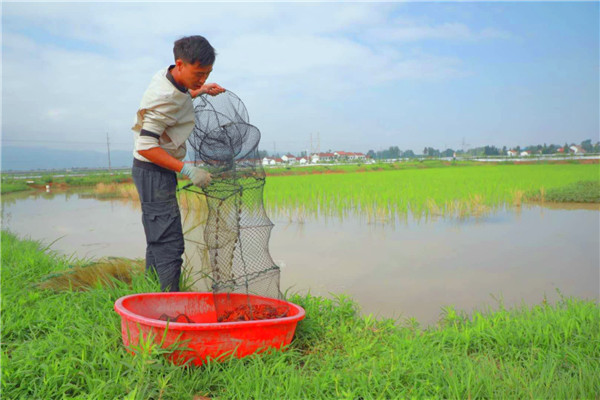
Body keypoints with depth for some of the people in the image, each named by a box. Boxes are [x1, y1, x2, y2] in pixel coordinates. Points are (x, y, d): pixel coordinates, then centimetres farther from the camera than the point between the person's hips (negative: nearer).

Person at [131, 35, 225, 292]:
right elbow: (146, 146, -27)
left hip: (159, 172, 10)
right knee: (170, 244, -10)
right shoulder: (165, 98, -24)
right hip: (153, 173, -10)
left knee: (158, 240, 16)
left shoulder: (169, 78, 5)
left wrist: (198, 92, 15)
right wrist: (188, 170, -29)